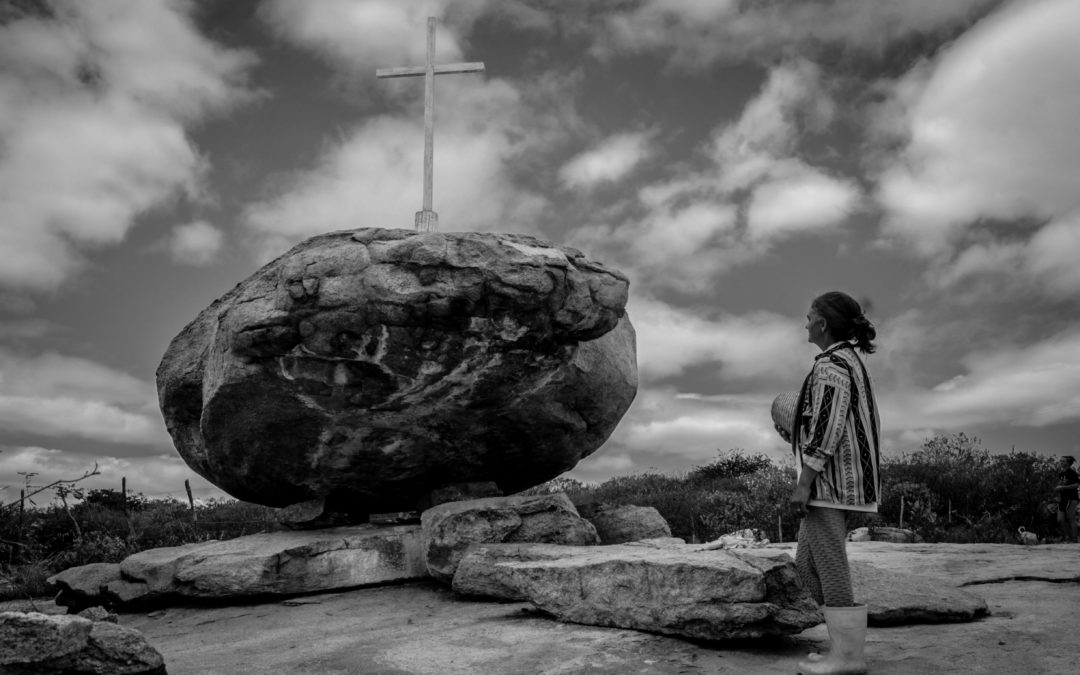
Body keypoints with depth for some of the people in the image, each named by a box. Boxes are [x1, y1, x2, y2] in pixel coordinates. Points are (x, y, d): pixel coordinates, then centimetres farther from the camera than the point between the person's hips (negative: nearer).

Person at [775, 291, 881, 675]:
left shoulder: (831, 363, -12)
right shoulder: (850, 362, 19)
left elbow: (828, 426, -19)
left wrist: (804, 482, -19)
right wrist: (795, 437, 22)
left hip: (830, 478, -10)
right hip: (842, 481, 10)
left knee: (830, 567, -5)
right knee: (807, 564, 12)